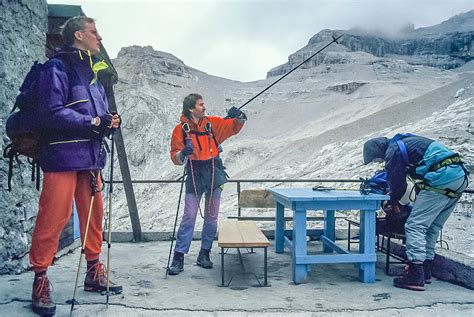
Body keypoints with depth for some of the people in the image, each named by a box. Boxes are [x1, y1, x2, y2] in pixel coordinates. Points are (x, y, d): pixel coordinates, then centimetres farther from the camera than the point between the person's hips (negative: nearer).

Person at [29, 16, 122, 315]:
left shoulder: (93, 72, 20)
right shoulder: (58, 67, -5)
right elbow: (51, 113, -15)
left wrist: (110, 120, 0)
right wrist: (92, 123, -16)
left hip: (90, 157, 8)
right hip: (63, 156, -8)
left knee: (94, 215, 11)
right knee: (53, 220, -5)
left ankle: (94, 272, 25)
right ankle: (40, 281, 10)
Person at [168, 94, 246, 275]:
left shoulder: (212, 123, 4)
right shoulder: (181, 129, -4)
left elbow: (234, 126, 9)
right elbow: (175, 158, -6)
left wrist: (238, 116, -11)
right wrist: (183, 153, -28)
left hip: (214, 174, 3)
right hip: (194, 176, -3)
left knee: (211, 217, 8)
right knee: (189, 216, -4)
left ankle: (204, 254, 21)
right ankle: (178, 258, 4)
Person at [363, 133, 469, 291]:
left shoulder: (393, 150, -3)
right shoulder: (404, 142, 26)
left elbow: (396, 180, -1)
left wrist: (394, 202, 16)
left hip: (441, 180, -10)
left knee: (415, 226, -8)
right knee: (432, 227, 16)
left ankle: (415, 277, -11)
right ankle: (425, 271, 22)